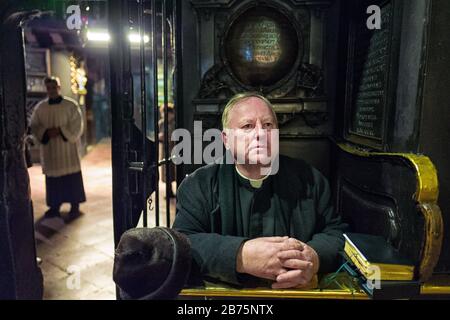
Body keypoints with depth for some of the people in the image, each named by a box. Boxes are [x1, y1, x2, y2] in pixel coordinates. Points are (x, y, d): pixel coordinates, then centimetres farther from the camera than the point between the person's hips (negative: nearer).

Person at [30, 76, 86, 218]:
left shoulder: (71, 105, -3)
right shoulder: (40, 107, 6)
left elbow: (77, 125, -6)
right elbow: (34, 126, 6)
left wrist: (60, 131, -17)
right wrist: (47, 132, -13)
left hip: (67, 148, -3)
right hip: (49, 149, 3)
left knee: (72, 177, 1)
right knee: (53, 178, 8)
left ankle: (75, 206, 12)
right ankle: (54, 206, 19)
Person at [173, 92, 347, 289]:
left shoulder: (309, 179, 4)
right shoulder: (199, 185, -3)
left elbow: (336, 232, 5)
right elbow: (182, 243, -13)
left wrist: (315, 258, -16)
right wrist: (241, 256, -27)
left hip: (298, 291, 4)